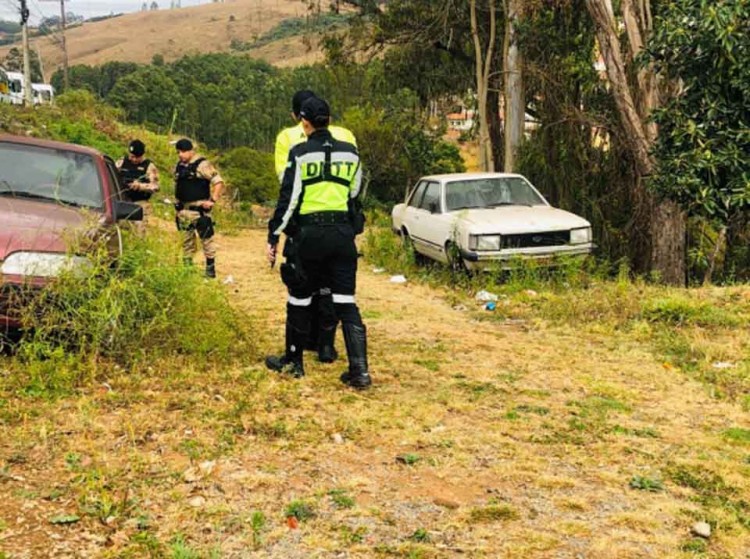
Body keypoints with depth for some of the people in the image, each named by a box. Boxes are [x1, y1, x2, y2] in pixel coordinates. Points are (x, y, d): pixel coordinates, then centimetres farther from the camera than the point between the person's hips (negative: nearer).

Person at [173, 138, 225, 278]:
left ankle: (210, 269, 5)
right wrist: (177, 203, 18)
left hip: (199, 209, -7)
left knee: (206, 239, -3)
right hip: (183, 210, 7)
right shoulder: (179, 166, 12)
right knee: (186, 240, 13)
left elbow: (219, 182, -14)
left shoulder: (202, 165, -11)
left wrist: (212, 200, -19)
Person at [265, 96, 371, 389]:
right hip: (342, 233, 3)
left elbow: (288, 199, -8)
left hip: (308, 233, -3)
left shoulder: (300, 153, -6)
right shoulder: (350, 152, 5)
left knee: (300, 300, 12)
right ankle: (360, 370, -4)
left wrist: (274, 236, -2)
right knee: (346, 302, 3)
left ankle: (293, 362, 25)